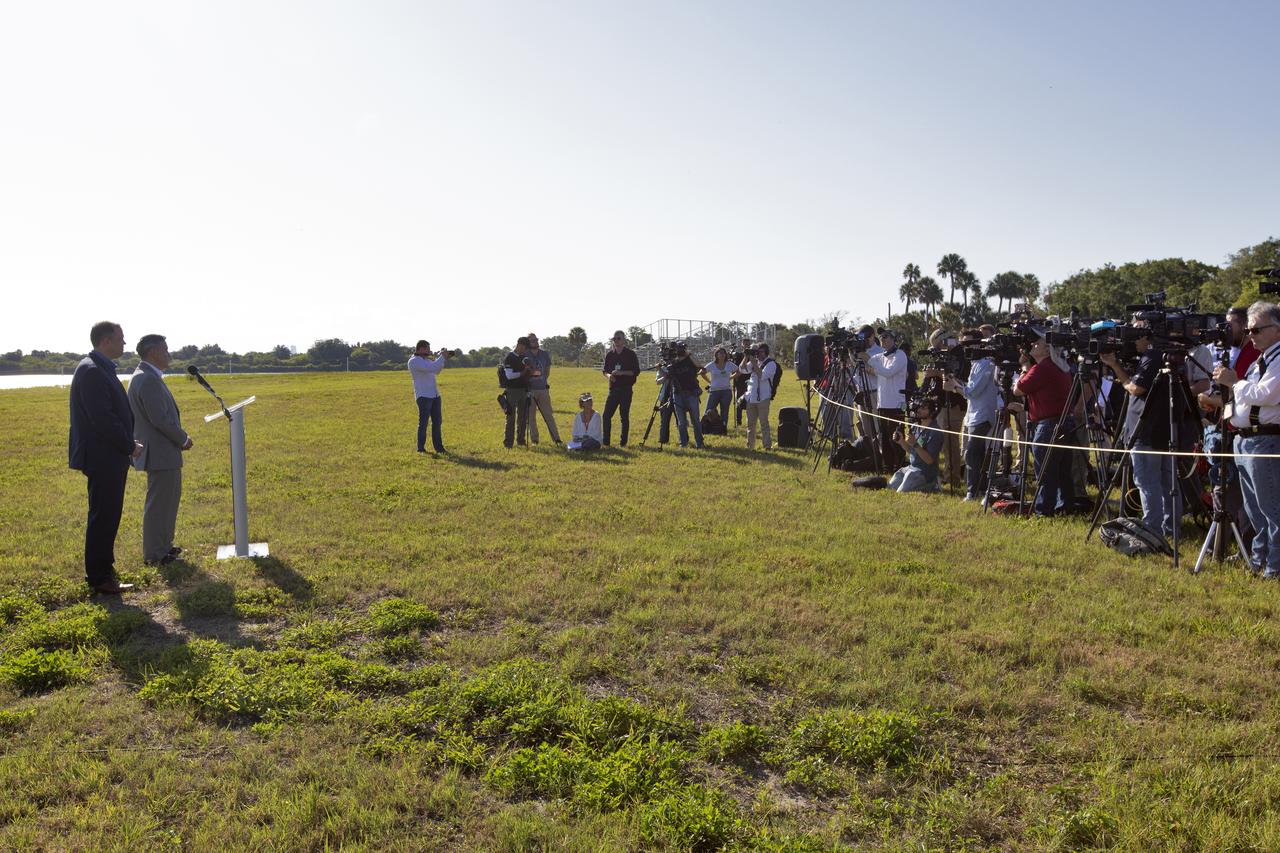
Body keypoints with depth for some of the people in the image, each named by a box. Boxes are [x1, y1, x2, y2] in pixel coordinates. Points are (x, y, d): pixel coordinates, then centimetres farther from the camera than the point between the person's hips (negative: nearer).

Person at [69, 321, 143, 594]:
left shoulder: (102, 368, 14)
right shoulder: (91, 371, -17)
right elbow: (102, 418, -22)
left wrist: (128, 443, 9)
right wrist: (130, 446, -13)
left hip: (111, 458, 10)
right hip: (102, 458, -10)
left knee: (107, 517, 16)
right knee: (103, 518, -2)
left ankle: (102, 571, 26)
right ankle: (99, 578, 6)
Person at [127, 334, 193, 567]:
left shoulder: (148, 377, 13)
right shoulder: (148, 379, -20)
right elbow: (160, 419, -24)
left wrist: (179, 438, 12)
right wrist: (183, 439, -11)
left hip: (164, 450, 11)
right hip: (160, 452, -11)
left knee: (170, 498, 20)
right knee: (159, 502, -1)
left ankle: (163, 544, 32)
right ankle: (154, 554, 8)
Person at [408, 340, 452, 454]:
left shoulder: (427, 360, 14)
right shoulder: (414, 361, -12)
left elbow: (436, 371, 27)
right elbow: (432, 368, -23)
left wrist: (444, 359, 13)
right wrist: (442, 356, -11)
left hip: (435, 395, 8)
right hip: (423, 396, -8)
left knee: (437, 422, 10)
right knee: (423, 423, -2)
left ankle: (438, 447, 16)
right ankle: (421, 448, 5)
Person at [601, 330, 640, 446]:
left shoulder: (630, 354, -2)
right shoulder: (609, 354, 10)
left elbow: (636, 371, -5)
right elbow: (605, 371, 16)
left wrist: (621, 372, -17)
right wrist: (609, 375, -8)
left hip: (626, 389, -4)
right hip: (613, 388, 4)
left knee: (624, 417, 0)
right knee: (606, 415, -1)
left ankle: (623, 442, 8)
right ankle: (605, 441, 7)